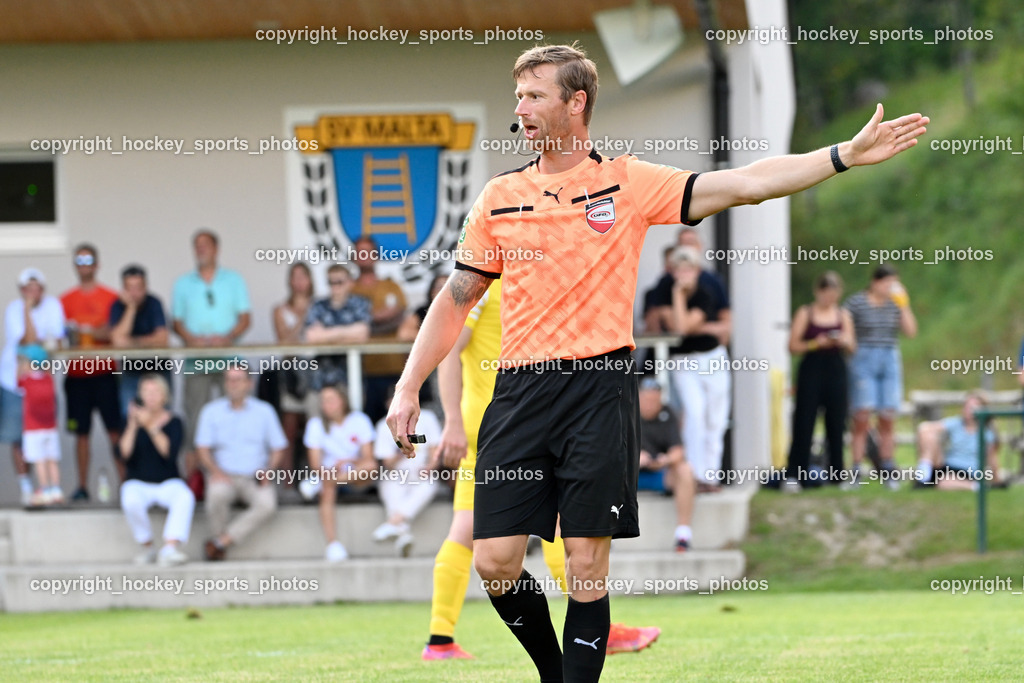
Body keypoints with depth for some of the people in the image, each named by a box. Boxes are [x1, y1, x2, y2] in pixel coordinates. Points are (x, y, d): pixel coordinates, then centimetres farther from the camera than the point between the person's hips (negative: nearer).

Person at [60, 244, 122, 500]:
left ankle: (124, 480, -3)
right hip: (76, 373, 2)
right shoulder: (65, 300, 10)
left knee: (115, 429, -5)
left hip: (105, 372, -2)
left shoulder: (110, 298, 4)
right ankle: (82, 486, 6)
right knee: (81, 432, 2)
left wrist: (88, 331, -18)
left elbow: (115, 333, -4)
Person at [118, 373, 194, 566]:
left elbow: (169, 452, -18)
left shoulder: (174, 422, 0)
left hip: (168, 483, 0)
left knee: (185, 498, -34)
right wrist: (133, 425, -24)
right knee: (131, 502, -35)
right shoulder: (133, 421, 2)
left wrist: (150, 426, -28)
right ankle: (148, 548, -16)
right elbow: (125, 454, -12)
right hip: (138, 483, 0)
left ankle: (170, 549, -46)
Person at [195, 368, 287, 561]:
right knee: (217, 494, -38)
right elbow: (202, 448, 1)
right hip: (224, 475, -1)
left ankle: (220, 542, -30)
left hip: (255, 479, 1)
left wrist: (269, 471, -10)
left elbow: (278, 448, 9)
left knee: (267, 505, -32)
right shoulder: (212, 411, 6)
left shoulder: (264, 411, 8)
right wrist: (215, 471, -18)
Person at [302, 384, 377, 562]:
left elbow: (368, 458, -13)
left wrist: (348, 462, -28)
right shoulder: (316, 424, -5)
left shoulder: (359, 420, -7)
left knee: (371, 465, -33)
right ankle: (332, 544, -40)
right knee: (327, 492, -33)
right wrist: (323, 472, -26)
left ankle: (318, 484, -30)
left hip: (358, 477, 0)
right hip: (329, 471, 0)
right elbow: (315, 463, -8)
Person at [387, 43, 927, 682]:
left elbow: (745, 184, -3)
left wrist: (847, 154, -12)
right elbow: (459, 296, 16)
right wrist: (409, 387, 10)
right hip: (520, 389, 3)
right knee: (496, 562, -3)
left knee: (588, 568, -5)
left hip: (600, 386, -3)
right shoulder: (500, 195, 10)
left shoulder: (629, 182, 2)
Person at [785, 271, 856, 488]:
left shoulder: (843, 315, 12)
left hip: (836, 371, 3)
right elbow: (793, 346, -3)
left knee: (836, 423, 2)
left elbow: (852, 347, 11)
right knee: (804, 423, -7)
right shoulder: (805, 313, 2)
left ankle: (835, 474, 8)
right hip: (811, 370, -3)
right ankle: (794, 474, -7)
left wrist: (844, 342, -11)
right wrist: (815, 344, -18)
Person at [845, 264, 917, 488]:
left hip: (890, 361, 4)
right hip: (864, 362, -4)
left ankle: (888, 472, 7)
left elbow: (911, 331, 3)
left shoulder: (895, 303, 10)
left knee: (888, 419, 2)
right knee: (861, 419, -8)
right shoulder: (855, 303, -1)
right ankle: (856, 472, -6)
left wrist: (903, 305, -2)